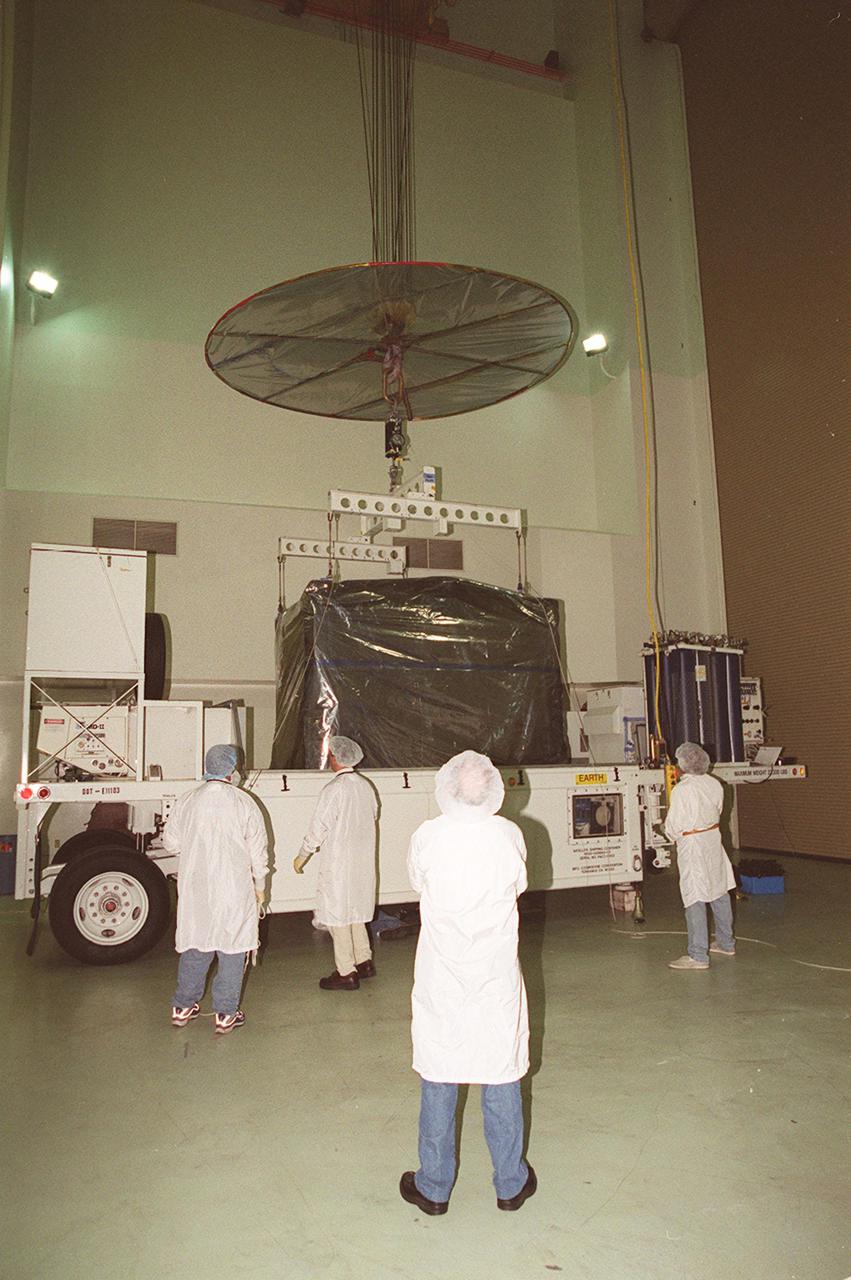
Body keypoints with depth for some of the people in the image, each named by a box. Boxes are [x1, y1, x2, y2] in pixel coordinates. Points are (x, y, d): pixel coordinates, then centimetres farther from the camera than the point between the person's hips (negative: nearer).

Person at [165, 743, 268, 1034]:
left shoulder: (187, 801, -1)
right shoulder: (244, 804, -9)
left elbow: (171, 842, 7)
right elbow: (258, 849, -5)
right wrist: (260, 885, 7)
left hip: (195, 889, 4)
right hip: (234, 890, -4)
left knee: (194, 947, 17)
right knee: (232, 950, 7)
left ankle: (183, 1007, 28)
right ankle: (225, 1015, 12)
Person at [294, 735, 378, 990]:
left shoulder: (333, 790, -19)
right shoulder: (365, 786, 2)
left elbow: (318, 828, -16)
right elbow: (373, 814, 15)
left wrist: (301, 856, -4)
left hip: (338, 862, -7)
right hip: (362, 860, 7)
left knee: (337, 914, 3)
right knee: (354, 912, 20)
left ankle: (346, 973, 8)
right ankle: (364, 962, 26)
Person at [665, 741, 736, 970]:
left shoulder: (681, 790, -21)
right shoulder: (714, 784, -1)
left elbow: (674, 826, -16)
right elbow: (717, 811, 11)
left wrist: (670, 834, 5)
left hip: (691, 846, -7)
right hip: (713, 840, 8)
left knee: (695, 900, -3)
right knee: (719, 891, 18)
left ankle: (698, 956, 1)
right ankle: (726, 943, 33)